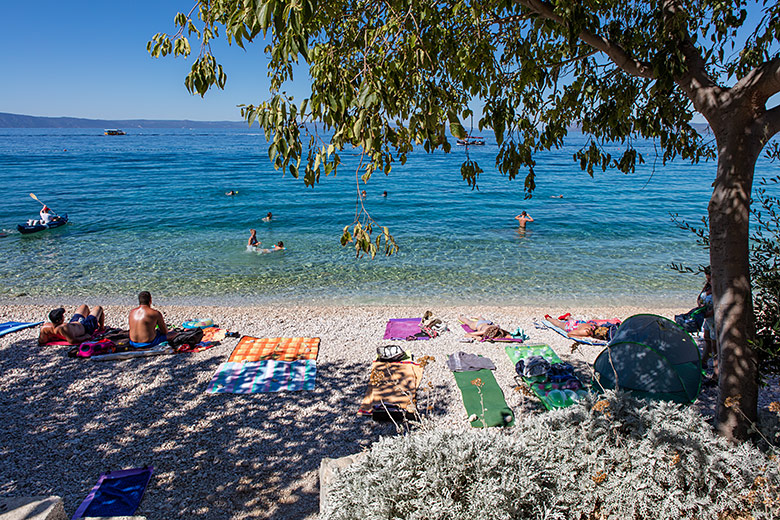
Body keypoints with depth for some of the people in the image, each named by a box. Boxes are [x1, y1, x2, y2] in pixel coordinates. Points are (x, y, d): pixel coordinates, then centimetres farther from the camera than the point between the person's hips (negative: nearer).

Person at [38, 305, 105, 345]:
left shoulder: (45, 327, -30)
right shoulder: (64, 328, -51)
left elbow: (41, 341, -16)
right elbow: (72, 341, -54)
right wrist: (85, 337, -39)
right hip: (85, 327, -7)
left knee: (84, 307, 33)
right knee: (99, 308, 19)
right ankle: (101, 328, 50)